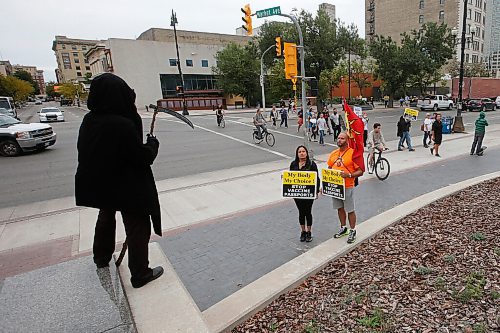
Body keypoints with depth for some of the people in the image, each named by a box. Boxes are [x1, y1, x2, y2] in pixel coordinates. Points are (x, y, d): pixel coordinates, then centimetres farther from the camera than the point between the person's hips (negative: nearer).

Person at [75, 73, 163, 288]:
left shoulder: (89, 120, -5)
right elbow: (143, 157, -24)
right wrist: (152, 143, -5)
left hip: (99, 184, 8)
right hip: (127, 186, -8)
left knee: (106, 217, 30)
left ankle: (101, 257, 50)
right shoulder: (123, 125, -29)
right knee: (138, 227, 7)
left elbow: (86, 150, 7)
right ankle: (140, 274, 18)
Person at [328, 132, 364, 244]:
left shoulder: (353, 153, -11)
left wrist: (349, 175, -26)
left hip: (347, 187, -5)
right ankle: (343, 228, 34)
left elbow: (360, 171, -11)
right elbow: (329, 168, 16)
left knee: (350, 210, 5)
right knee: (340, 208, 18)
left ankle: (352, 231, 21)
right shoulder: (333, 154, 7)